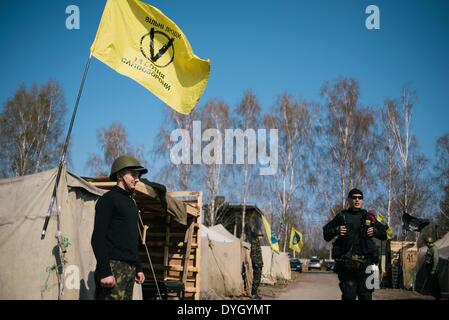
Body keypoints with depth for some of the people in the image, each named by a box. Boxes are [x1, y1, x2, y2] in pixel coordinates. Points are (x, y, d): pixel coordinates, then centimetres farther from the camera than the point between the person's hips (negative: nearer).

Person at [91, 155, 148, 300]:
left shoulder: (131, 202, 20)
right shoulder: (108, 199, -6)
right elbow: (98, 239, -13)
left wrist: (138, 268, 21)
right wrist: (104, 271, -20)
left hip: (129, 269, 8)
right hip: (114, 267, -8)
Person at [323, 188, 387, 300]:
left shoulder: (369, 217, 13)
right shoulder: (341, 216, 11)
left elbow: (384, 234, 18)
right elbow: (326, 232, 13)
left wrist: (375, 231, -2)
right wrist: (336, 230, -6)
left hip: (364, 262, 0)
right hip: (346, 262, 0)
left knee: (366, 295, -2)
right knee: (348, 295, 2)